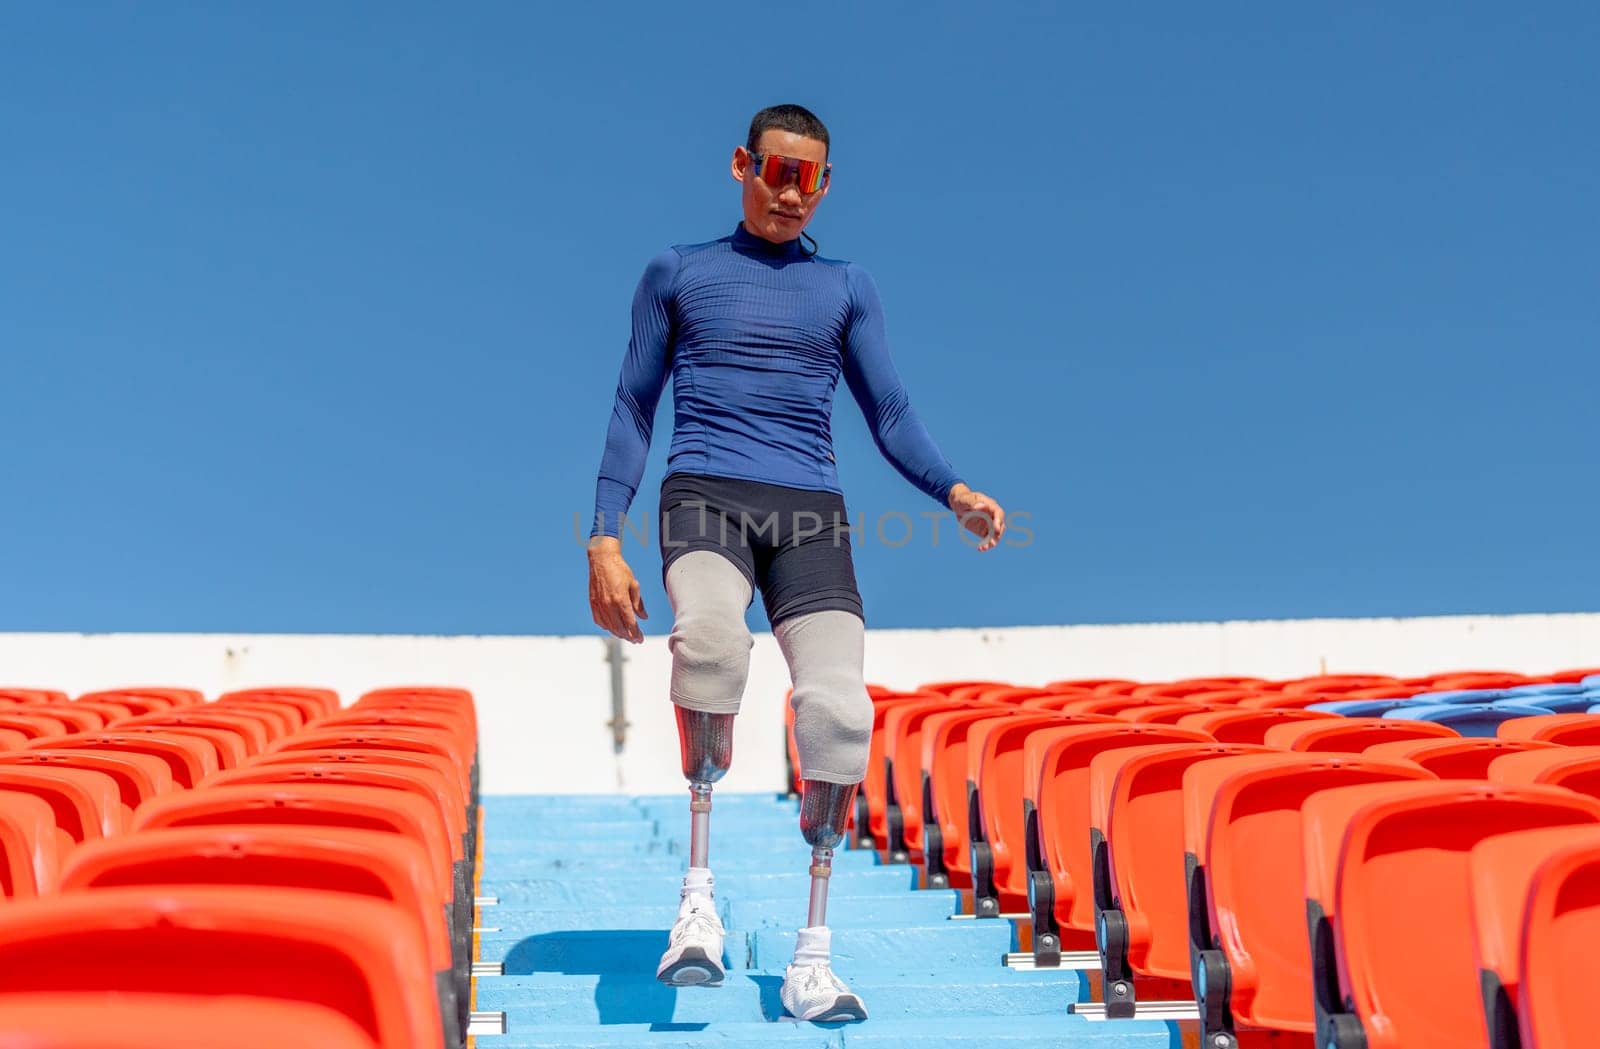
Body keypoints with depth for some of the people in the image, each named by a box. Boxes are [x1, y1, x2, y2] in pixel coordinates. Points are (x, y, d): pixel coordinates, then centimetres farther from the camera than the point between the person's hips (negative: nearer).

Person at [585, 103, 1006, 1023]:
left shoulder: (847, 287, 18)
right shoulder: (679, 273, 15)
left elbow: (892, 416, 14)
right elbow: (634, 407, 14)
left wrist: (957, 493, -5)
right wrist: (605, 539, 4)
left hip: (811, 513, 2)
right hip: (706, 497, -2)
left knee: (839, 707, -17)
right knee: (709, 633, -36)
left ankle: (813, 957, -3)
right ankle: (699, 893, -24)